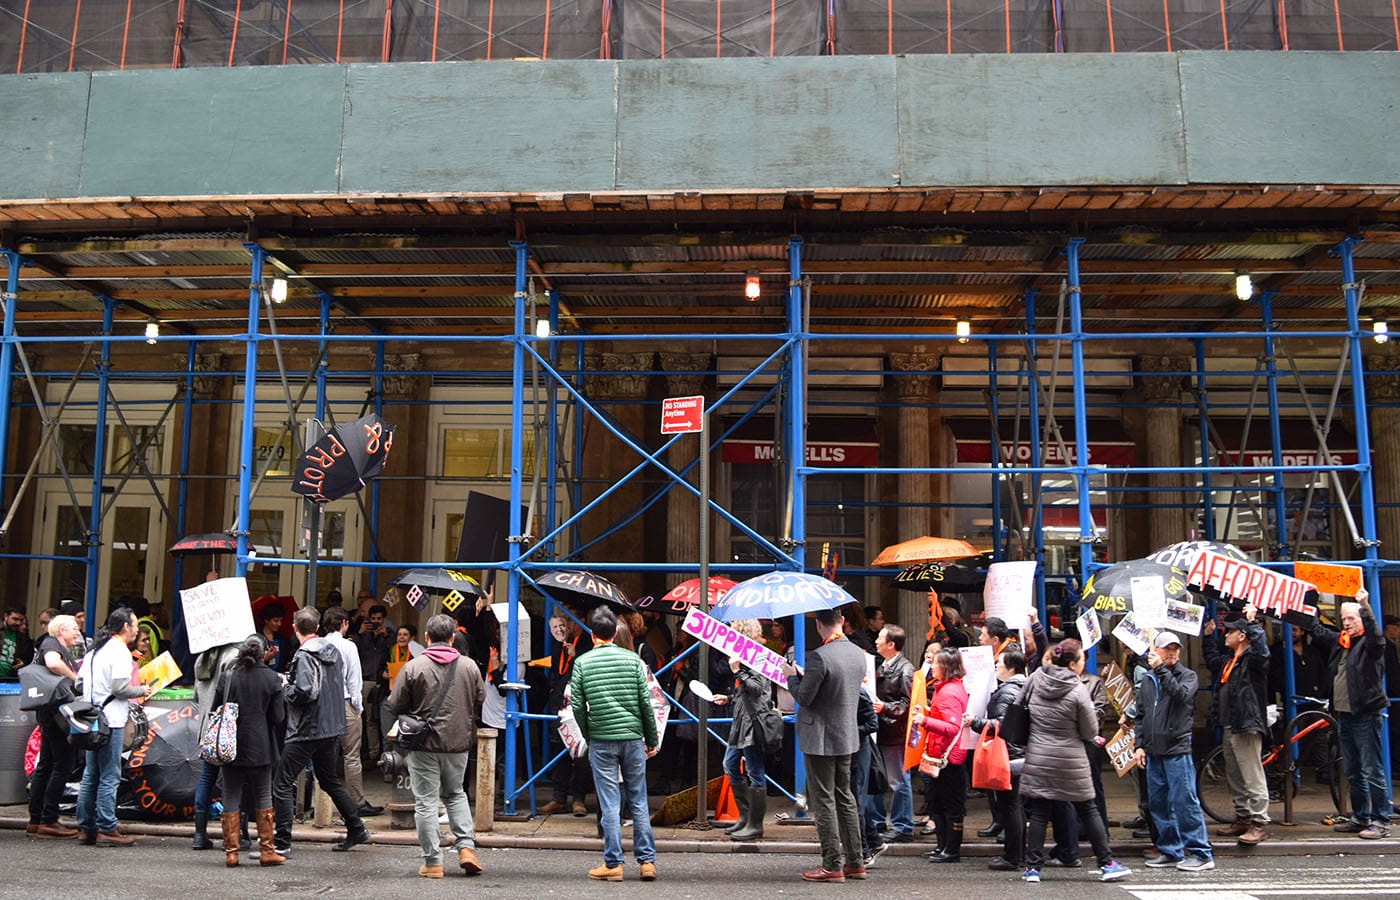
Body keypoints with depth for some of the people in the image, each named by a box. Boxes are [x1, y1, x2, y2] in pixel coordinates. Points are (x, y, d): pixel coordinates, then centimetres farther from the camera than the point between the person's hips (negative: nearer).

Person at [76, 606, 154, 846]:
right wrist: (142, 690, -3)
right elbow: (120, 687, -18)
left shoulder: (95, 650, 17)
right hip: (110, 720, -9)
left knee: (91, 775, 13)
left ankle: (87, 827, 18)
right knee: (109, 777, -5)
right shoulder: (120, 651, -11)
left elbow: (80, 680, 17)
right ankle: (107, 829, -2)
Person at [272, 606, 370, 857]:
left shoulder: (305, 655, -16)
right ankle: (357, 830, 26)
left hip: (306, 730, -8)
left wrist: (286, 688, -7)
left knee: (282, 785, -2)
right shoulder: (333, 651, 8)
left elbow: (306, 692, -27)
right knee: (330, 780, 21)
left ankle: (282, 844, -2)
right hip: (332, 727, 8)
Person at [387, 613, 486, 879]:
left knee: (426, 801, 5)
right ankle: (466, 846, 10)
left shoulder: (413, 666, -9)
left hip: (424, 745, -3)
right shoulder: (469, 665, 0)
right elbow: (480, 704, 8)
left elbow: (395, 706, -4)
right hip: (458, 743, 3)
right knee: (456, 794, 22)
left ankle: (432, 861, 7)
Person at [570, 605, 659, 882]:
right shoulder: (632, 659, 2)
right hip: (633, 738, 2)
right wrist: (652, 739, 10)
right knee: (638, 802, 9)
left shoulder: (582, 663, -1)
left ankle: (613, 864, 6)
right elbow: (646, 702, 1)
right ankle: (647, 861, 11)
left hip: (601, 741, -1)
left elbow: (577, 706, -3)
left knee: (610, 804, 2)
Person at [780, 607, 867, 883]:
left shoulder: (820, 656, -21)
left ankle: (832, 865, 5)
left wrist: (792, 676, 0)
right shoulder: (858, 654, 4)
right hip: (847, 735, 8)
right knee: (845, 798, 17)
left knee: (823, 801, 1)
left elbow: (804, 697, -18)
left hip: (820, 738, -8)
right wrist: (804, 675, 17)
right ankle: (855, 862, 22)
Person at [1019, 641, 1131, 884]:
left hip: (1037, 760, 3)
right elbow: (1090, 732, -6)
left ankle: (1033, 867, 6)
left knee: (1038, 812, 6)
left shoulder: (1034, 679, -3)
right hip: (1071, 762, -3)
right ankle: (1107, 864, 17)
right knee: (1088, 811, 10)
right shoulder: (1078, 691, -14)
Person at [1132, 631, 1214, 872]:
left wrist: (1161, 669, -22)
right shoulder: (1147, 680, 16)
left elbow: (1181, 694, -21)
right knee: (1158, 804, 9)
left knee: (1184, 802, -8)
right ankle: (1170, 851, 19)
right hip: (1153, 752, 6)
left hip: (1178, 749, -6)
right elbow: (1139, 716, 18)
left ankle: (1201, 853, -2)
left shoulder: (1187, 675, 2)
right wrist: (1138, 745, 9)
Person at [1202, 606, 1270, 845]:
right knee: (1234, 777, 16)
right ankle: (1242, 818, 25)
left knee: (1252, 776, -8)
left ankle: (1259, 823, -6)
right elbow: (1211, 657, 40)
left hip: (1247, 726, -10)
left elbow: (1261, 651, -34)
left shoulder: (1252, 659, -11)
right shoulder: (1227, 660, 18)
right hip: (1228, 726, 10)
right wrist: (1208, 636, 38)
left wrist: (1252, 622, -34)